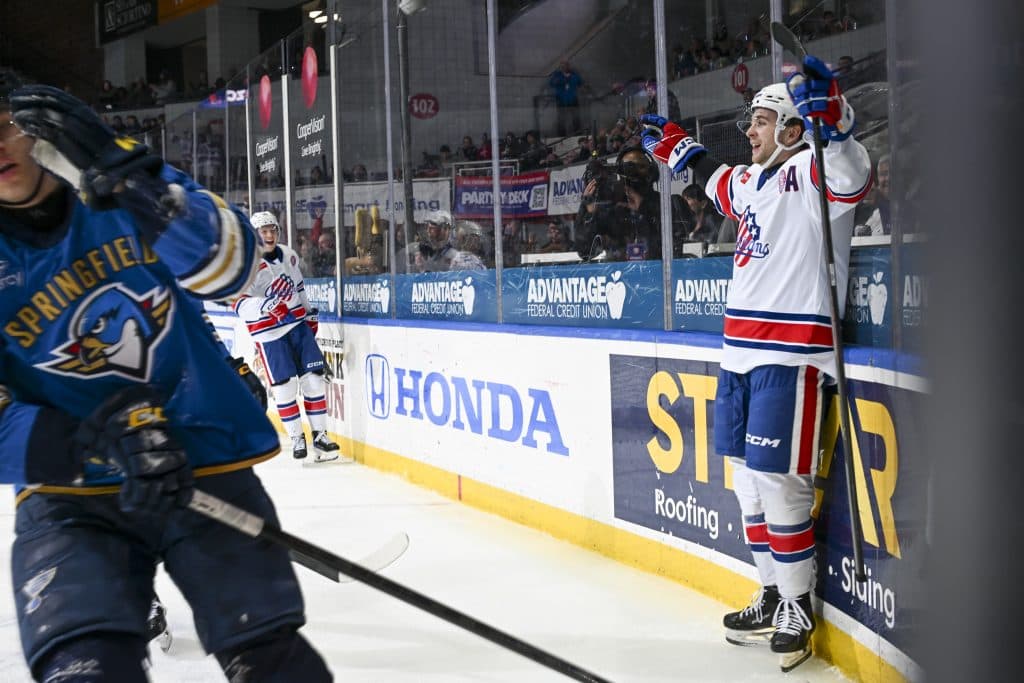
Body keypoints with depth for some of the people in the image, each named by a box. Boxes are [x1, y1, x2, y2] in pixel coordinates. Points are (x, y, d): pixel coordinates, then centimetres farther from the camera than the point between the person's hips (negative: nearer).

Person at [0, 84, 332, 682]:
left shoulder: (124, 182, -2)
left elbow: (231, 268, -16)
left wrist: (131, 183, -29)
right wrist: (93, 447, -26)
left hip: (206, 464, 1)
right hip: (69, 493, 0)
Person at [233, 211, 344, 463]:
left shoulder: (289, 256, 8)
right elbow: (238, 302, -23)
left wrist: (310, 314, 23)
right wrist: (265, 305, -38)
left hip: (299, 325, 5)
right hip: (270, 333, -5)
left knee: (313, 378, 1)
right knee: (284, 386, -4)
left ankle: (320, 434, 9)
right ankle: (296, 438, 12)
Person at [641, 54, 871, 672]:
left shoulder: (811, 172, -8)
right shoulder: (752, 182, 18)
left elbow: (853, 176, -32)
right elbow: (717, 181, 41)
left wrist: (832, 117, -47)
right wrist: (678, 147, 48)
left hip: (790, 354, -9)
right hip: (742, 350, 9)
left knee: (777, 481, -9)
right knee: (748, 480, 13)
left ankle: (799, 608, 5)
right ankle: (773, 597, 25)